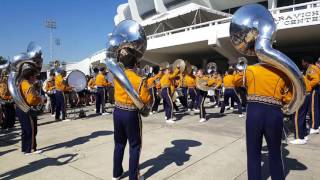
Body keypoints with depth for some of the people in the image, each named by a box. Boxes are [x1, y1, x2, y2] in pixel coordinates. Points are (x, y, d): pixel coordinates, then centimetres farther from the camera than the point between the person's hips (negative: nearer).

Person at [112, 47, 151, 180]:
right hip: (131, 115, -6)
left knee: (119, 143, 20)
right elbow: (147, 101, -15)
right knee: (135, 146, 9)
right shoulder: (139, 80, -18)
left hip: (117, 112, 6)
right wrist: (146, 89, 3)